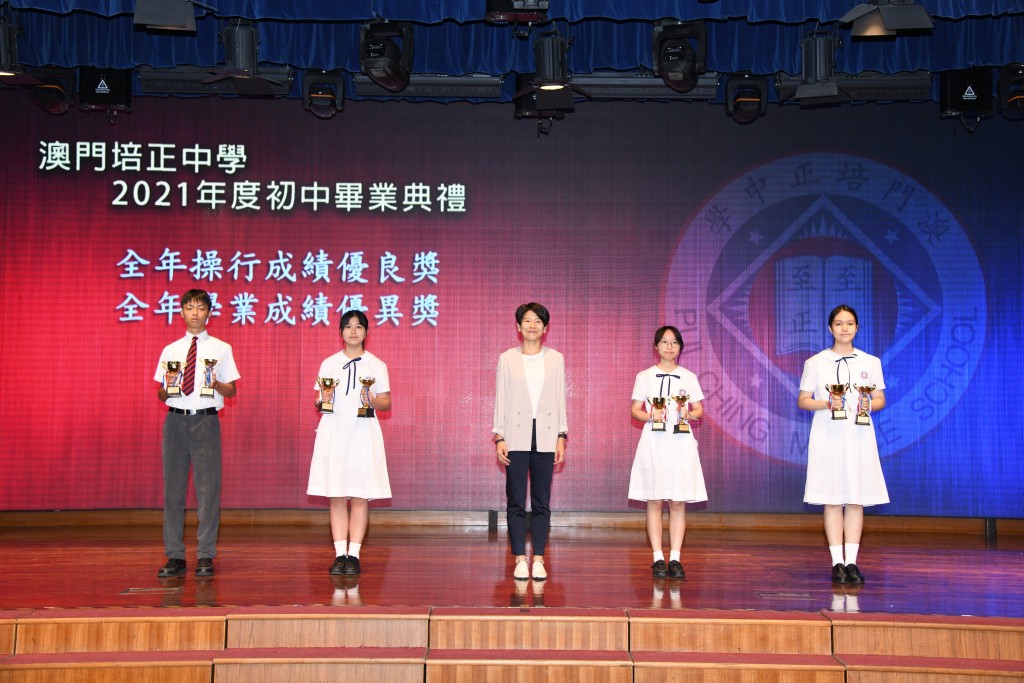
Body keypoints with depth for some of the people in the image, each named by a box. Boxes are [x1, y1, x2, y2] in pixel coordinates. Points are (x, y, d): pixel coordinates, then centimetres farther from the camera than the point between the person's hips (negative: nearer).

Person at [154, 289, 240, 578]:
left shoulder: (221, 349, 7)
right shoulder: (170, 350, 12)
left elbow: (232, 390, 6)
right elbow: (160, 394, 14)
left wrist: (216, 385, -14)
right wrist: (167, 387, -8)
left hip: (206, 421, -2)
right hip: (176, 420, 2)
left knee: (208, 486, -3)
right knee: (173, 486, 3)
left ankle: (206, 557, 4)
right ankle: (174, 556, 10)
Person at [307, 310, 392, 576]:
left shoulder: (376, 365, 7)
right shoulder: (329, 364, 11)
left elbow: (387, 402, 6)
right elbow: (319, 402, 13)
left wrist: (373, 402, -14)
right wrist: (323, 401, -9)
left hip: (363, 433, -1)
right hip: (334, 432, 1)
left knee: (360, 497, -3)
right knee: (337, 497, 0)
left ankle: (354, 555, 1)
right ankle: (339, 555, 5)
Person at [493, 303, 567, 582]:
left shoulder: (555, 358, 7)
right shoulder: (507, 358, 4)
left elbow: (560, 399, 7)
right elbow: (501, 399, 3)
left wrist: (561, 436, 1)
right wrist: (499, 437, -2)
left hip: (545, 436, 1)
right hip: (516, 437, -1)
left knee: (541, 501, 4)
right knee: (516, 501, 0)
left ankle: (538, 559, 10)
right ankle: (520, 559, 7)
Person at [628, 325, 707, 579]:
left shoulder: (689, 377, 11)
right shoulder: (644, 376, 8)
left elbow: (699, 409, 12)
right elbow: (635, 410, 6)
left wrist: (689, 414, -10)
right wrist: (650, 416, -13)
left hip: (680, 442, 1)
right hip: (654, 441, -1)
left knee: (678, 502, -1)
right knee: (654, 501, -2)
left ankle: (675, 558, 3)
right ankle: (658, 558, 3)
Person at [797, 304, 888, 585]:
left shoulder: (871, 362, 9)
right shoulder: (815, 362, 4)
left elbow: (880, 399, 12)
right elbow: (803, 400, 4)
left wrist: (870, 405, -10)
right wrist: (827, 403, -14)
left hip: (859, 437, 2)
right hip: (827, 436, -2)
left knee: (856, 500, 1)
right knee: (832, 500, -2)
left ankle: (851, 562, 7)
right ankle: (837, 562, 3)